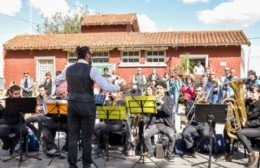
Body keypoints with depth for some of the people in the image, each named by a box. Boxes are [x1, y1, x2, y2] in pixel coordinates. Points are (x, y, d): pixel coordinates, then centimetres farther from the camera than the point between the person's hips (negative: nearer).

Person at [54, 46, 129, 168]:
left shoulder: (69, 69, 5)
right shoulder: (91, 70, -11)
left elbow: (56, 82, 20)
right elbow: (106, 87, -17)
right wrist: (119, 87, -2)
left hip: (72, 105, 5)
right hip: (87, 105, -4)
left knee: (72, 137, 10)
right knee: (86, 137, 7)